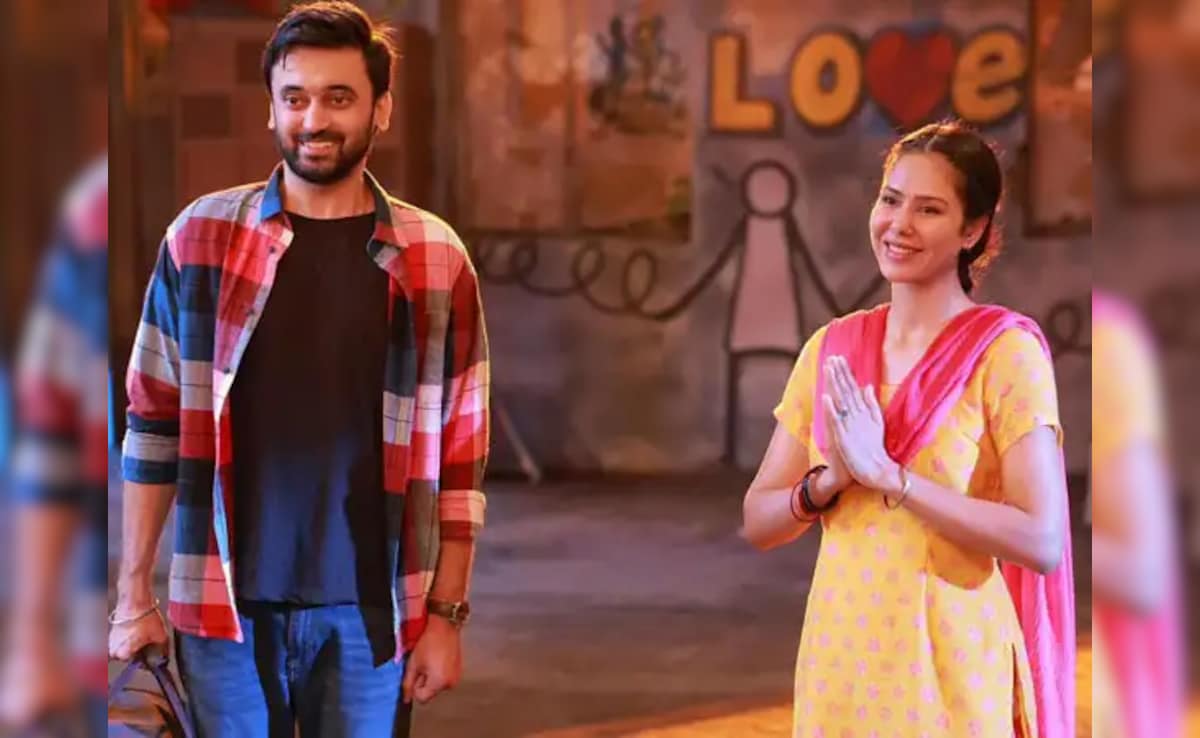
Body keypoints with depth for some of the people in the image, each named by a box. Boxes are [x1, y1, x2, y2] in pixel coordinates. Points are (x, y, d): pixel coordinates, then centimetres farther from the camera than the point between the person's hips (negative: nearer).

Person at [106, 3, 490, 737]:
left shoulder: (435, 257, 0)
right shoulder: (201, 236, 0)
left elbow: (461, 455, 2)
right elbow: (153, 422, 4)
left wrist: (447, 612, -1)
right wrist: (134, 592, 2)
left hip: (369, 608, 0)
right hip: (226, 601, 0)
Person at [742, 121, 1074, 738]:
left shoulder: (1005, 352, -11)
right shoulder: (831, 347, 3)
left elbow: (1043, 542, -19)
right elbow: (757, 521, 4)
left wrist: (886, 474, -19)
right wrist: (831, 479, -15)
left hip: (947, 665, -4)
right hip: (837, 657, 4)